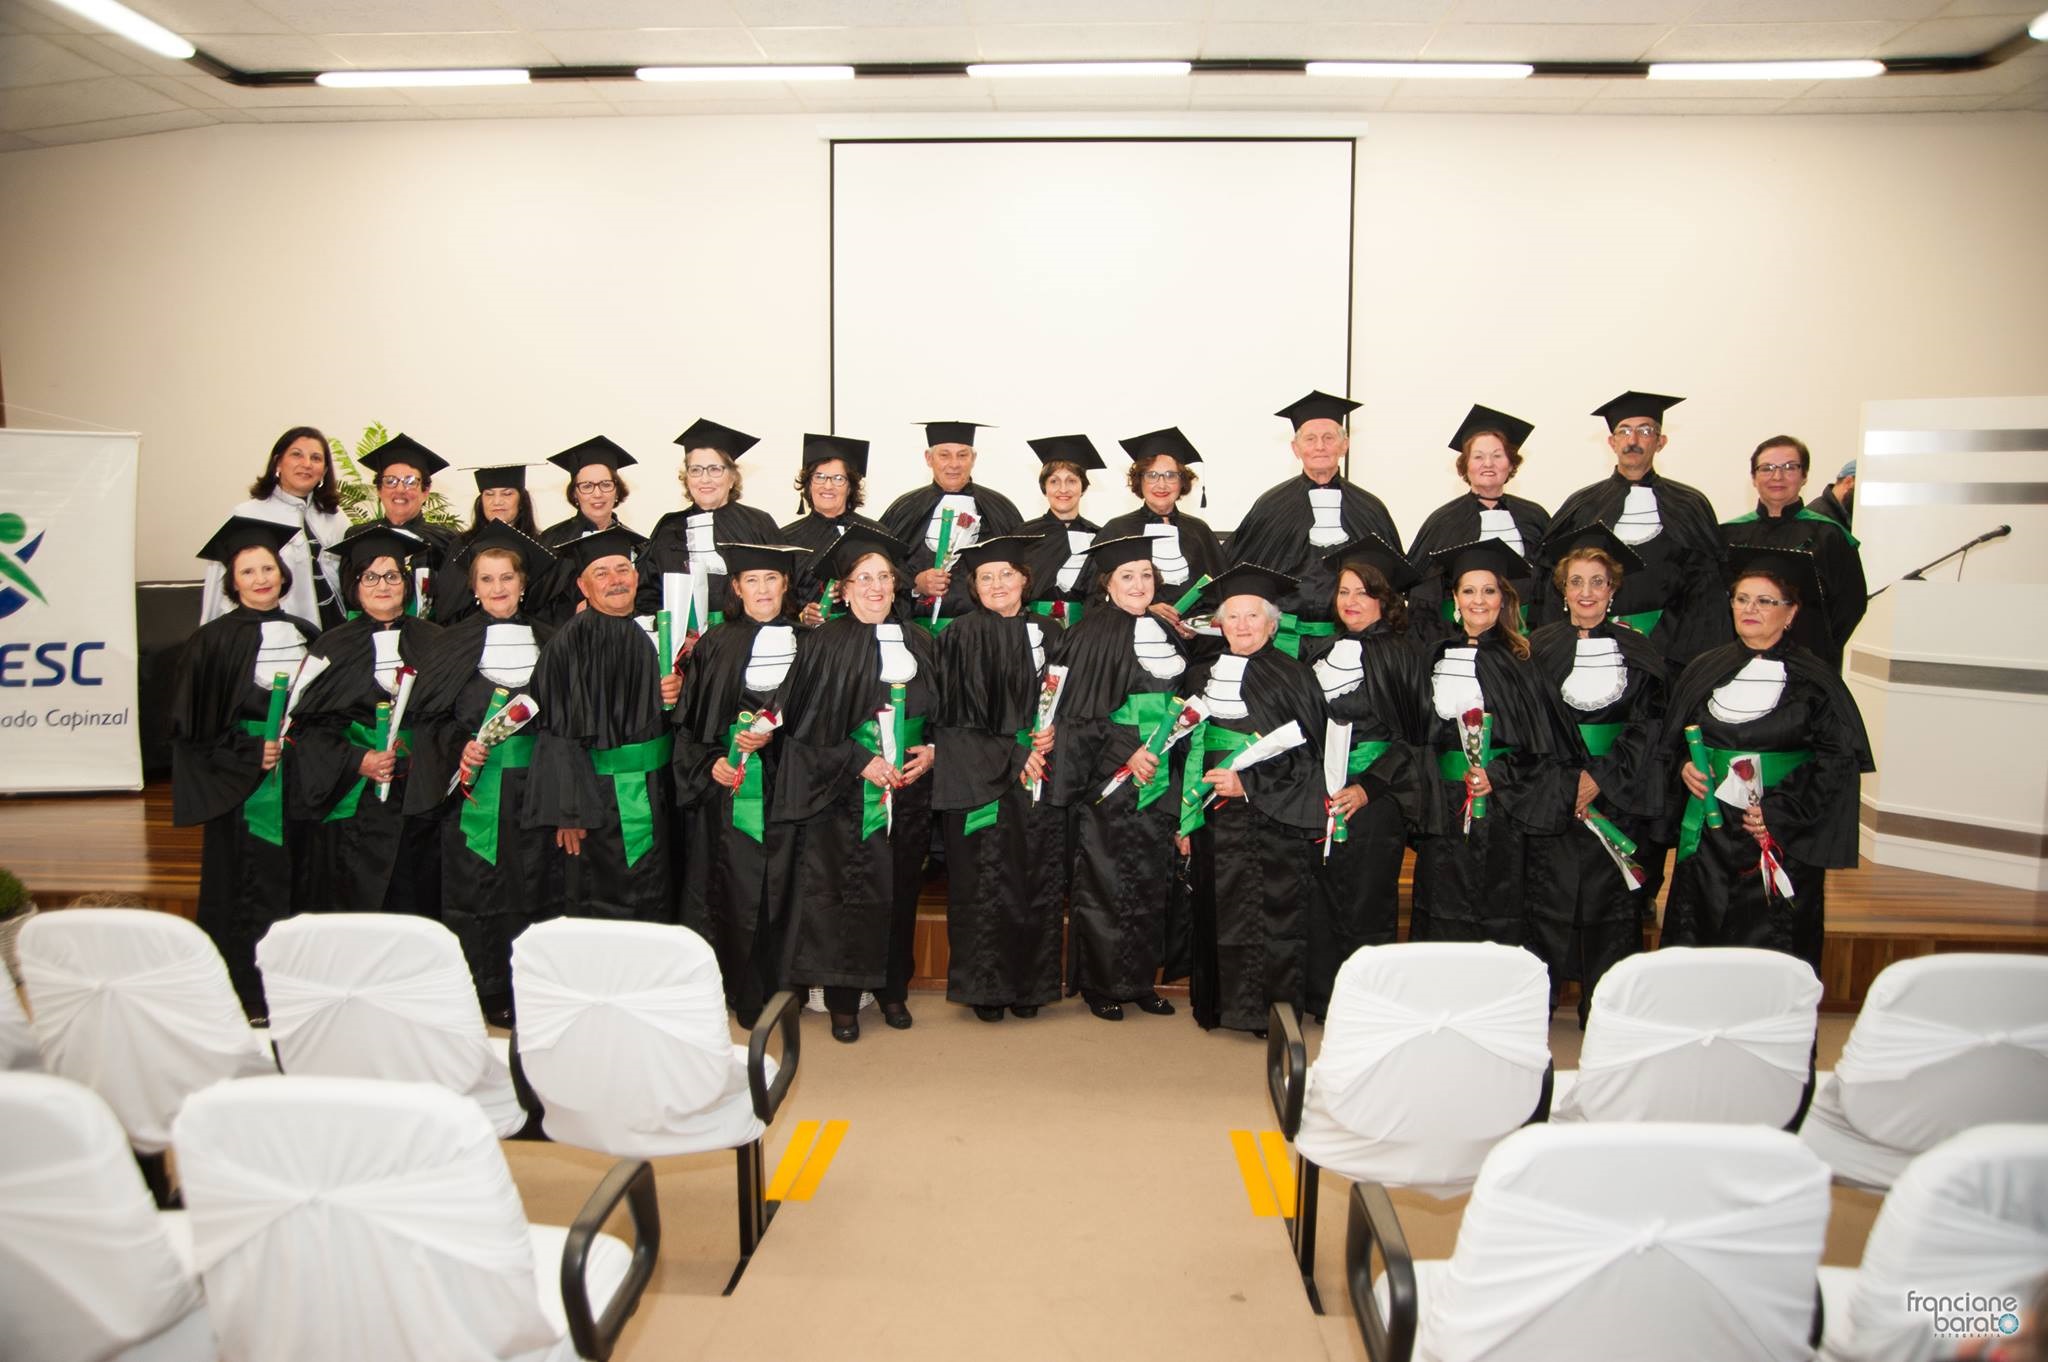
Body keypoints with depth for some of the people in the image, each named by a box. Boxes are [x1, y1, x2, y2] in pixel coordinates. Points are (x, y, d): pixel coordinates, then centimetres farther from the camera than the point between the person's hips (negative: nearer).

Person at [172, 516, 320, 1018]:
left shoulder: (307, 635, 10)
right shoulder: (215, 640, -2)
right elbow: (192, 726, -5)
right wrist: (251, 753, -13)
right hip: (244, 783, -4)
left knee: (298, 885, 5)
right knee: (248, 889, -2)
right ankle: (247, 994, 7)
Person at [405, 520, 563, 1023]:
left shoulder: (547, 639, 8)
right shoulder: (454, 643, 2)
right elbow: (430, 715, 1)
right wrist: (460, 748, -15)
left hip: (534, 783, 2)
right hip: (475, 782, -2)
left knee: (536, 883, 5)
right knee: (477, 884, 1)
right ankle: (490, 993, 11)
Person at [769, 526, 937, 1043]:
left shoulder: (919, 644, 10)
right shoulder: (826, 644, -5)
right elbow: (804, 724, -8)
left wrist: (932, 751, -3)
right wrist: (859, 761, -14)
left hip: (909, 792, 4)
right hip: (845, 794, -4)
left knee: (900, 891, 10)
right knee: (847, 893, -2)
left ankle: (893, 990, 25)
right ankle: (843, 1002, 11)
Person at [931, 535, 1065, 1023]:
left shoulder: (1049, 635, 12)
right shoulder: (962, 636, -1)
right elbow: (956, 715, -6)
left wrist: (1052, 732, -9)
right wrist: (1014, 758, -12)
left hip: (1040, 776, 4)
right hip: (979, 778, -3)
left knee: (1037, 881, 4)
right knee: (983, 882, -2)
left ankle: (1029, 983, 16)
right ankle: (983, 985, 10)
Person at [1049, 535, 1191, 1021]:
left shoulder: (1163, 632, 12)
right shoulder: (1093, 635, -10)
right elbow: (1080, 714, -13)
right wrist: (1127, 754, -17)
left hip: (1156, 776, 7)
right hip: (1109, 780, -6)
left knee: (1152, 880, 9)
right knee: (1106, 880, 0)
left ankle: (1141, 980, 20)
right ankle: (1101, 985, 12)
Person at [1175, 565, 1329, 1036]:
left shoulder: (1294, 676, -2)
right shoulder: (1209, 676, 12)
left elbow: (1305, 754, -8)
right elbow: (1192, 754, 15)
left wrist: (1248, 783, -16)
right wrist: (1187, 819, 10)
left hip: (1276, 821, -4)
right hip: (1218, 823, 4)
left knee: (1274, 919, -2)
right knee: (1221, 917, 7)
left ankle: (1270, 1009, 10)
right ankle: (1221, 1002, 21)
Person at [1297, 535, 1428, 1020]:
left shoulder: (1400, 655, -1)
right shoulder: (1319, 650, 11)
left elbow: (1412, 736, -6)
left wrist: (1368, 788, -12)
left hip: (1377, 798, -4)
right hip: (1321, 794, 4)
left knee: (1366, 906, -1)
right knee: (1322, 904, 4)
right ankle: (1320, 998, 15)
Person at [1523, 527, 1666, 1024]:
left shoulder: (1638, 651, 4)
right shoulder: (1539, 647, 3)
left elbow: (1649, 723, -1)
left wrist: (1601, 776, -11)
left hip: (1617, 793, 1)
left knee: (1611, 903, 4)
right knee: (1547, 898, 0)